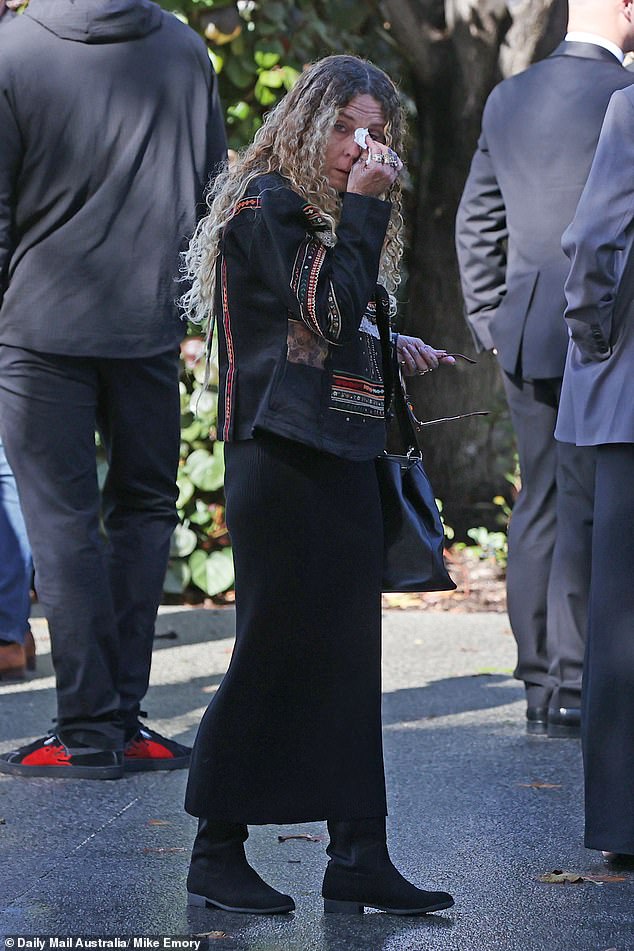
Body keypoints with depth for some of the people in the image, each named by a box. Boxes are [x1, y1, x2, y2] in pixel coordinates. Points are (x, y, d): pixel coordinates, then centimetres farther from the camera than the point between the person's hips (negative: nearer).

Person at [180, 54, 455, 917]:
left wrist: (391, 349, 8)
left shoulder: (332, 217, 19)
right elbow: (329, 311, -18)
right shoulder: (264, 206, -8)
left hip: (340, 459, 9)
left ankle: (359, 859, 9)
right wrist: (367, 206, -14)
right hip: (280, 462, -9)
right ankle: (216, 854, 3)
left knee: (348, 655, 6)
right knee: (274, 651, -6)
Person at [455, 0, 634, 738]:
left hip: (526, 337, 7)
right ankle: (573, 690, -3)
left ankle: (540, 685, 15)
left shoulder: (508, 98, 11)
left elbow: (477, 221, 14)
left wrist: (490, 322, 18)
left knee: (540, 507, 11)